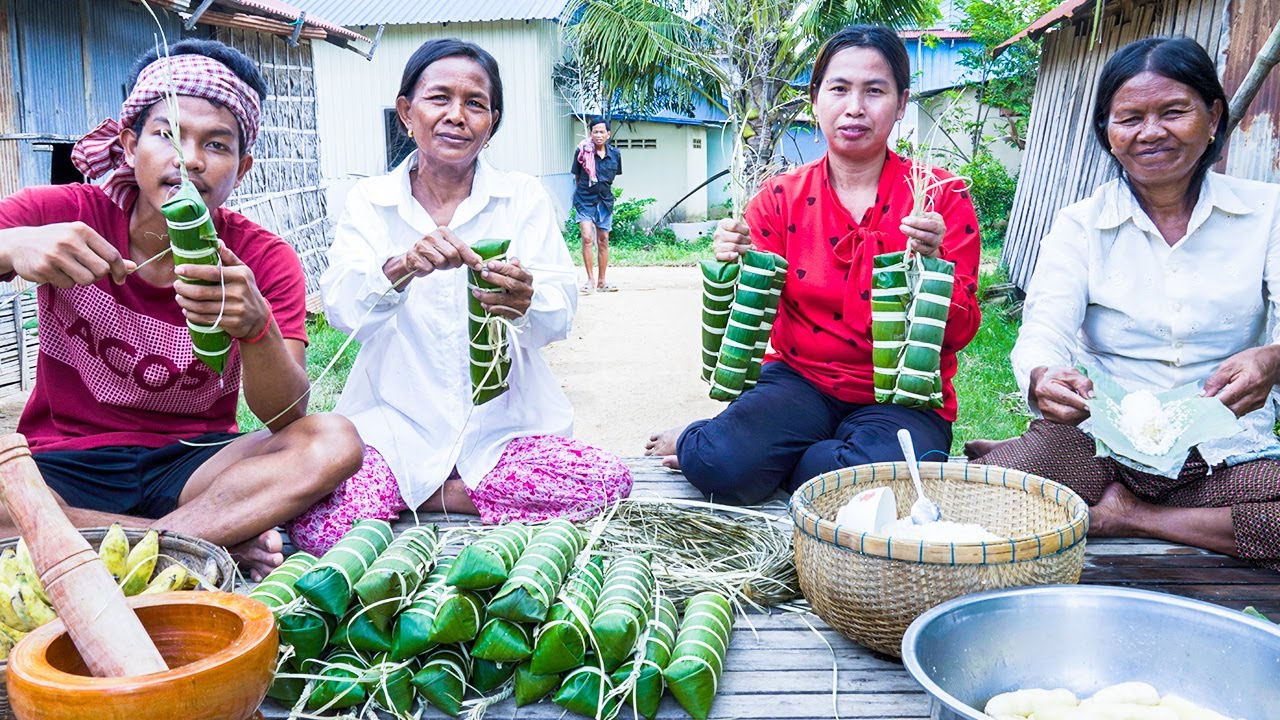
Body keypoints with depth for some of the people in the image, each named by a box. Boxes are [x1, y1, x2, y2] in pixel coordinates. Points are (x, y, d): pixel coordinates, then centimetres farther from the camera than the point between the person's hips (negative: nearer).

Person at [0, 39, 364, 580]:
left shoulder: (265, 261, -7)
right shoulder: (61, 215, -7)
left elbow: (285, 419, -17)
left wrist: (256, 327, -37)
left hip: (191, 463, 1)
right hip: (64, 467, 0)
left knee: (333, 443, -24)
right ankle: (222, 543, -21)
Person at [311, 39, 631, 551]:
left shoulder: (523, 197, 5)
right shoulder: (368, 202, 6)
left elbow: (560, 313, -4)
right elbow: (340, 308, -9)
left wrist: (525, 303, -29)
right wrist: (402, 267, -31)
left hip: (502, 424, 1)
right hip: (396, 425, -1)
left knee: (608, 481, -25)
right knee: (321, 524, -27)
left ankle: (425, 497, -3)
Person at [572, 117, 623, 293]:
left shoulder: (614, 154, 0)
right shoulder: (582, 152, -9)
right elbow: (577, 177, 5)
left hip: (605, 200, 3)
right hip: (585, 200, -3)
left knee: (603, 240, 8)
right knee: (587, 238, -16)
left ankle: (601, 281, 17)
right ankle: (590, 279, -6)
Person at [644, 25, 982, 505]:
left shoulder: (943, 199, -1)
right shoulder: (781, 198, 3)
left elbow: (960, 334, -6)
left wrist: (933, 265, -24)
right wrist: (732, 268, -19)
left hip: (900, 397, 1)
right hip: (801, 380, 0)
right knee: (723, 465, -30)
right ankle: (701, 443, 8)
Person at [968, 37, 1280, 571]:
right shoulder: (1080, 224, 5)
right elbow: (1044, 333, -9)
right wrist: (1044, 380, -34)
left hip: (1227, 453, 3)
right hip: (1097, 440, -2)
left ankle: (1124, 515, -13)